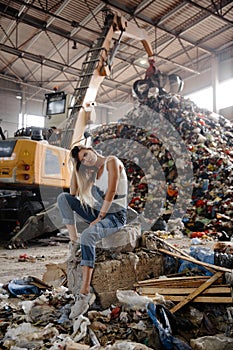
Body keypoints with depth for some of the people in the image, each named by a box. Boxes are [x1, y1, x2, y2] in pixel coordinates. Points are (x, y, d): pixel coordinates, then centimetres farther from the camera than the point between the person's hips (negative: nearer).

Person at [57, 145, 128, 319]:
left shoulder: (112, 161, -9)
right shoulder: (94, 171, 13)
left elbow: (112, 190, -18)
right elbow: (73, 194, 11)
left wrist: (100, 217, -20)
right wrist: (76, 168, 5)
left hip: (116, 216, -7)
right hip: (98, 212, 8)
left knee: (88, 236, -36)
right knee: (63, 198, -4)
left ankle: (84, 294, -37)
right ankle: (74, 237, -5)